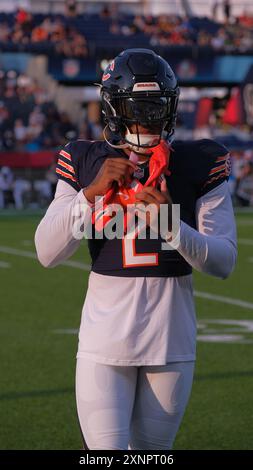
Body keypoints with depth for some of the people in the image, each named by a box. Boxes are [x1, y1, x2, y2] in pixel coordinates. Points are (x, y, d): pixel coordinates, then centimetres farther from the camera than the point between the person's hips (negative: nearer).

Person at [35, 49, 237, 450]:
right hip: (106, 337, -1)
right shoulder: (86, 163, 2)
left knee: (151, 449, 11)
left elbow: (224, 262, -5)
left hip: (171, 338, 1)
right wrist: (92, 192, -17)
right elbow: (47, 253, -5)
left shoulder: (198, 165, -1)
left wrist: (172, 225, -21)